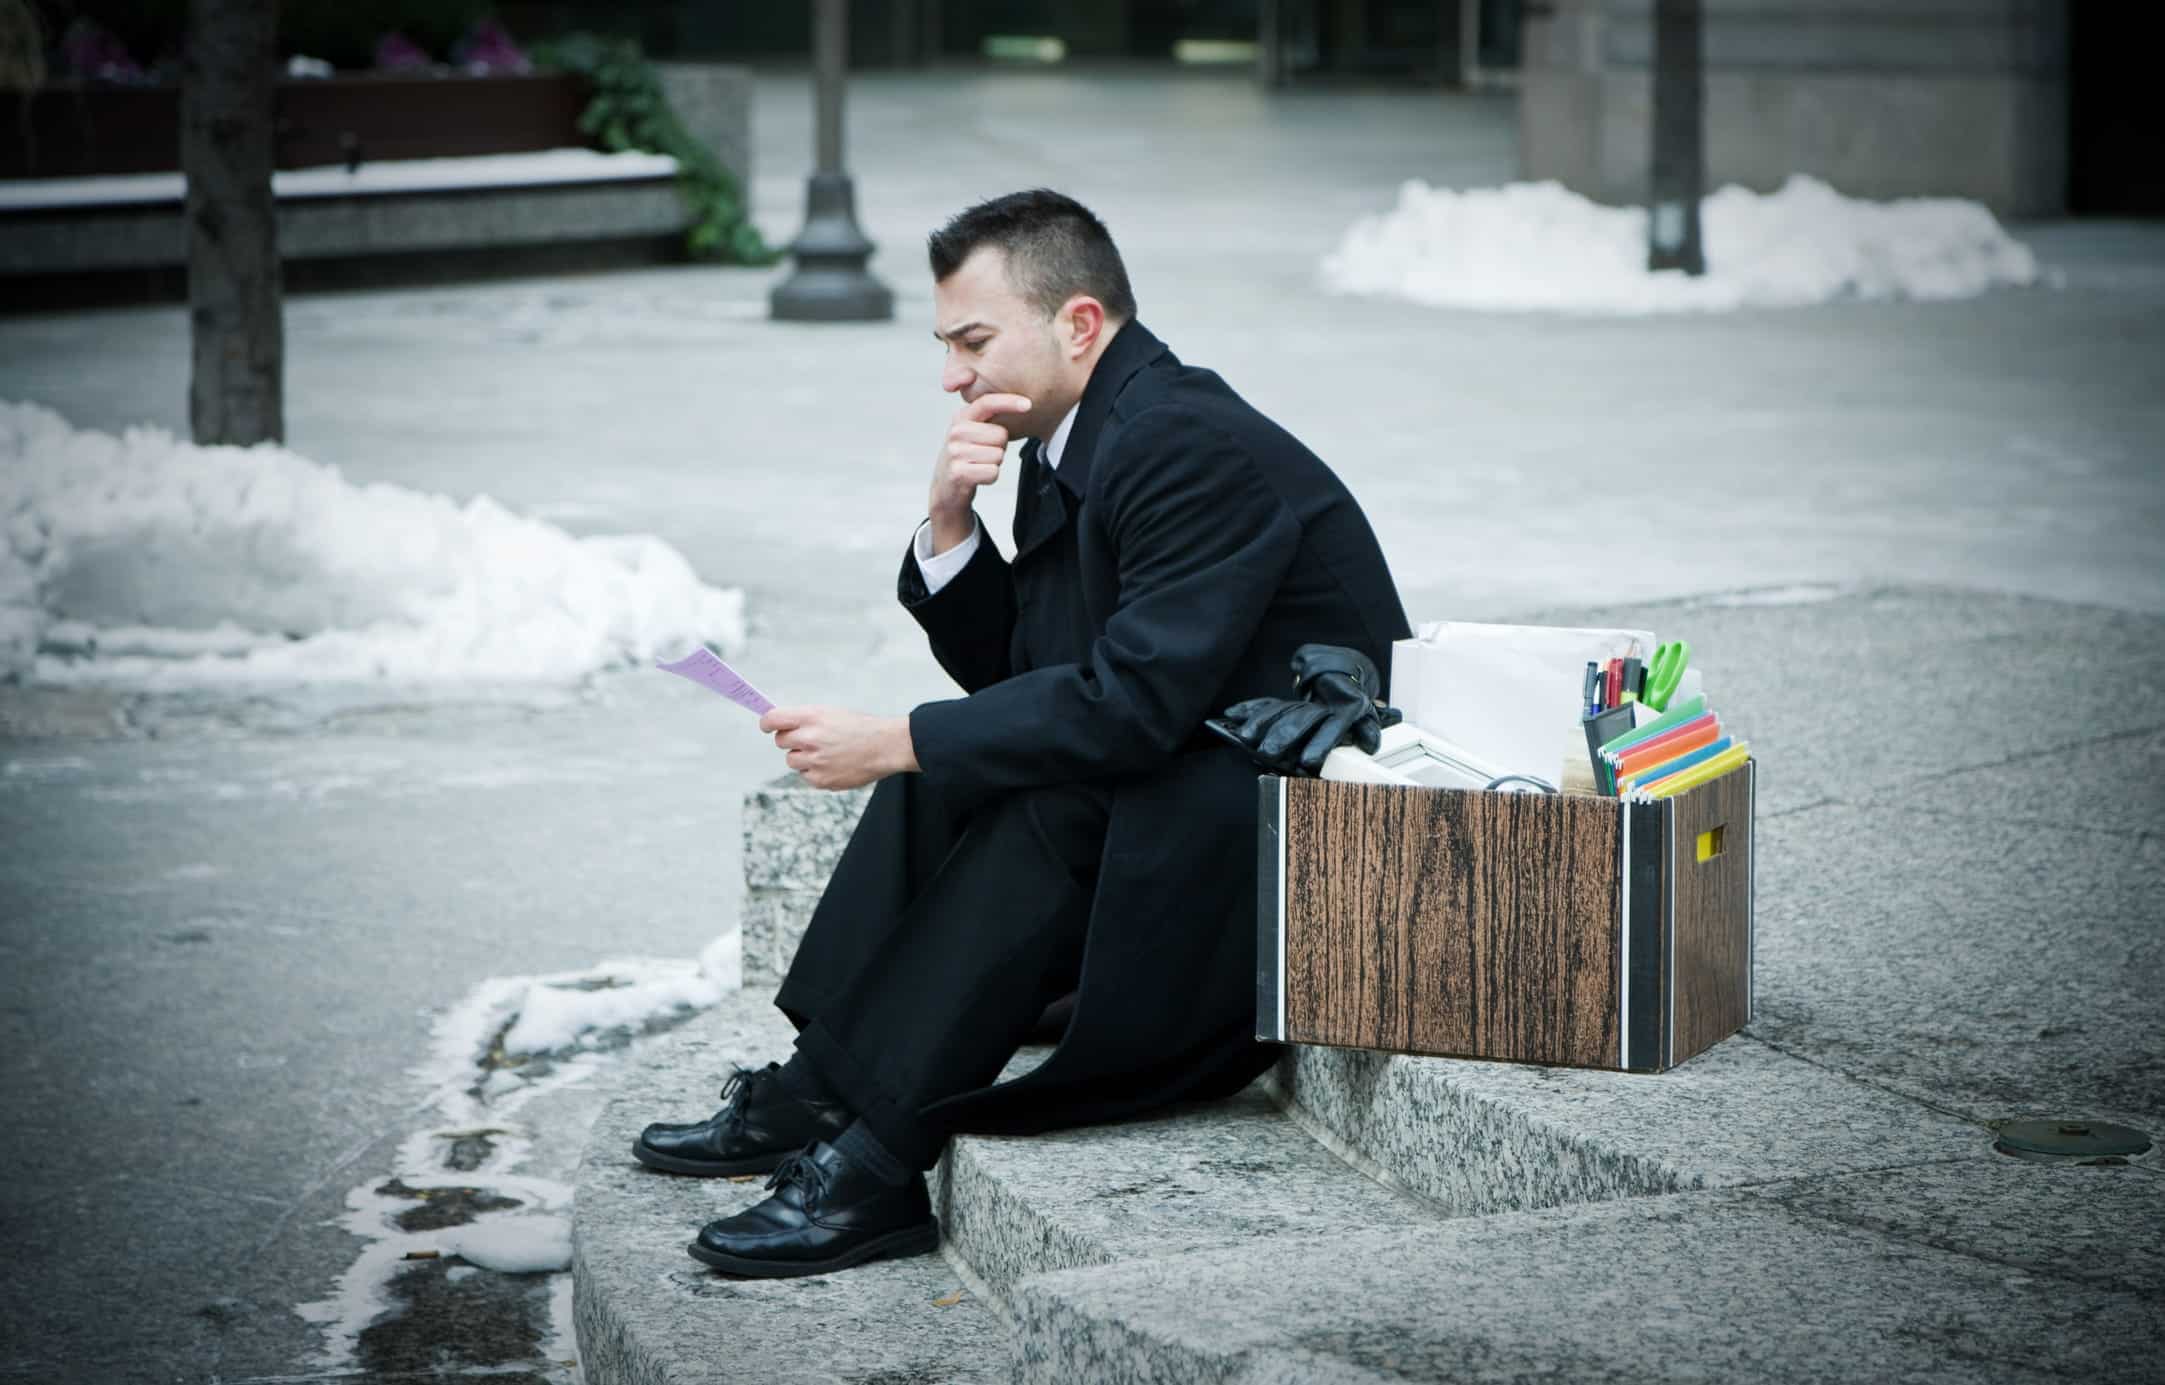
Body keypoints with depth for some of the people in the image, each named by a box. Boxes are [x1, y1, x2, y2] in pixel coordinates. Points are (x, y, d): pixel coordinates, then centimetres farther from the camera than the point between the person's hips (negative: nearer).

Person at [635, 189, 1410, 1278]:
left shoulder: (1193, 447, -22)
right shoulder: (1070, 439, 7)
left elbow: (1129, 705, -30)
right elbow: (999, 668, 11)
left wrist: (890, 743, -26)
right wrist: (949, 525, -7)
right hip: (1189, 774, 10)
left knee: (1055, 796, -28)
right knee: (946, 765, -1)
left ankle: (881, 1158, -25)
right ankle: (821, 1086, -2)